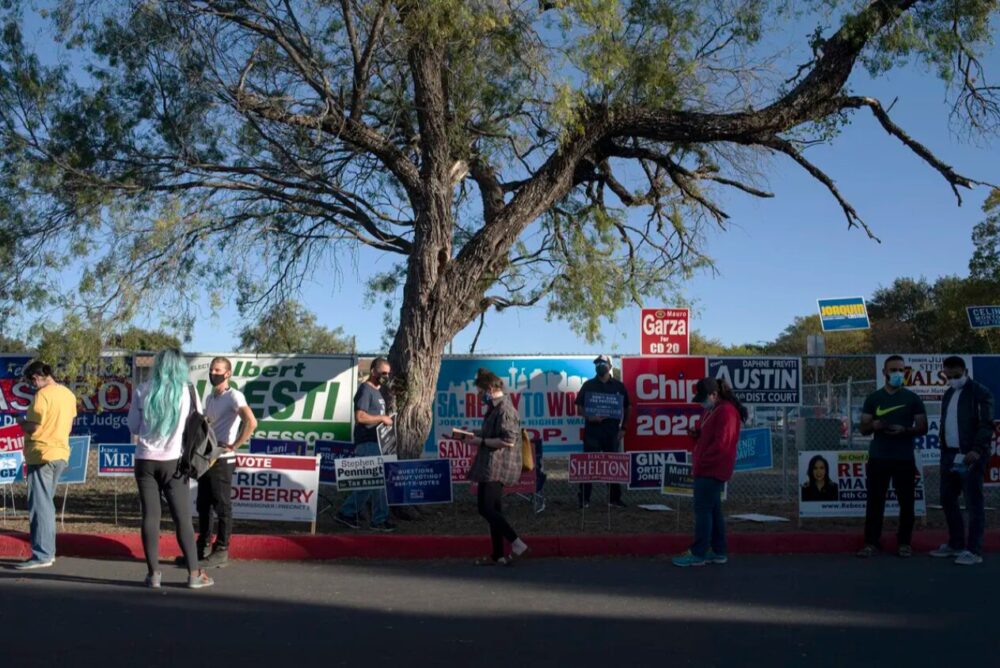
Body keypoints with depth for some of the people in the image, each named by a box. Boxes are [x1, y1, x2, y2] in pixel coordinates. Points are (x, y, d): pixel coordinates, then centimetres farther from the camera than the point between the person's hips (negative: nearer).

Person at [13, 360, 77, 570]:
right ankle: (48, 551, 19)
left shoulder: (42, 395, -14)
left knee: (40, 505, -5)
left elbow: (32, 427, -16)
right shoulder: (68, 394, 11)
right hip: (60, 453, 8)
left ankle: (42, 555, -5)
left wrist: (21, 421, 3)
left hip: (42, 455, -8)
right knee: (47, 504, 16)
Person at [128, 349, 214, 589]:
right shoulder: (187, 392, -3)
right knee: (182, 518, 3)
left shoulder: (142, 391, 0)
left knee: (150, 516, 5)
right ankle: (194, 573, 6)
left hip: (145, 460, 1)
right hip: (173, 461, -1)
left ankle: (153, 573, 7)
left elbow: (133, 427, 7)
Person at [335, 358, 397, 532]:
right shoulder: (365, 390, -12)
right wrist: (382, 418, -15)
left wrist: (385, 419, 11)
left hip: (375, 442, 10)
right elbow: (360, 417, -22)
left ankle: (347, 513, 19)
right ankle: (380, 519, 3)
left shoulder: (377, 391, 18)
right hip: (367, 443, -10)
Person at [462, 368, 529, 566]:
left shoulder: (504, 409, -16)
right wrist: (476, 434, 14)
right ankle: (497, 555, 17)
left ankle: (517, 544, -9)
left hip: (496, 467, -11)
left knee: (486, 508, -11)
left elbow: (508, 440, -23)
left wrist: (481, 441, -16)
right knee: (493, 510, 12)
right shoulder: (496, 407, 16)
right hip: (491, 467, 11)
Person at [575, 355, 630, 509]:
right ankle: (584, 498, 3)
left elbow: (625, 408, 11)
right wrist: (589, 417, -14)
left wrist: (622, 428, 4)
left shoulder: (618, 386, 8)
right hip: (592, 430, -1)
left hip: (612, 430, 1)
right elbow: (580, 407, 4)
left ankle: (614, 497, 15)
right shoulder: (588, 385, 6)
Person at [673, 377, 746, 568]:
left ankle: (698, 554, -3)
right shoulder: (711, 411, 16)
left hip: (712, 470, -10)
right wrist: (696, 433, 2)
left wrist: (701, 461, -14)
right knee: (713, 510, 12)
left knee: (703, 510, -7)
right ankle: (718, 552, 18)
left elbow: (720, 444, -21)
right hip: (708, 469, 10)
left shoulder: (726, 412, -16)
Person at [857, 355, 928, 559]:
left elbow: (923, 428, 3)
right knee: (875, 501, 0)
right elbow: (863, 429, 7)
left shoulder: (912, 398, 5)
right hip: (878, 458, 0)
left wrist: (904, 430, -17)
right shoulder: (873, 398, 7)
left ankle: (904, 542, 13)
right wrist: (873, 425, -16)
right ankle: (871, 542, 5)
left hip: (904, 459, 0)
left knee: (906, 502, 3)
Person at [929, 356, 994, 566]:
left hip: (970, 455, -8)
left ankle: (974, 551, 0)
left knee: (973, 502, -4)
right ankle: (955, 544, 22)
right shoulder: (948, 395, 18)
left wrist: (977, 450, -24)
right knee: (947, 499, 11)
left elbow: (986, 424, -13)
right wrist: (944, 452, 13)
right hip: (950, 454, 8)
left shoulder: (980, 392, -5)